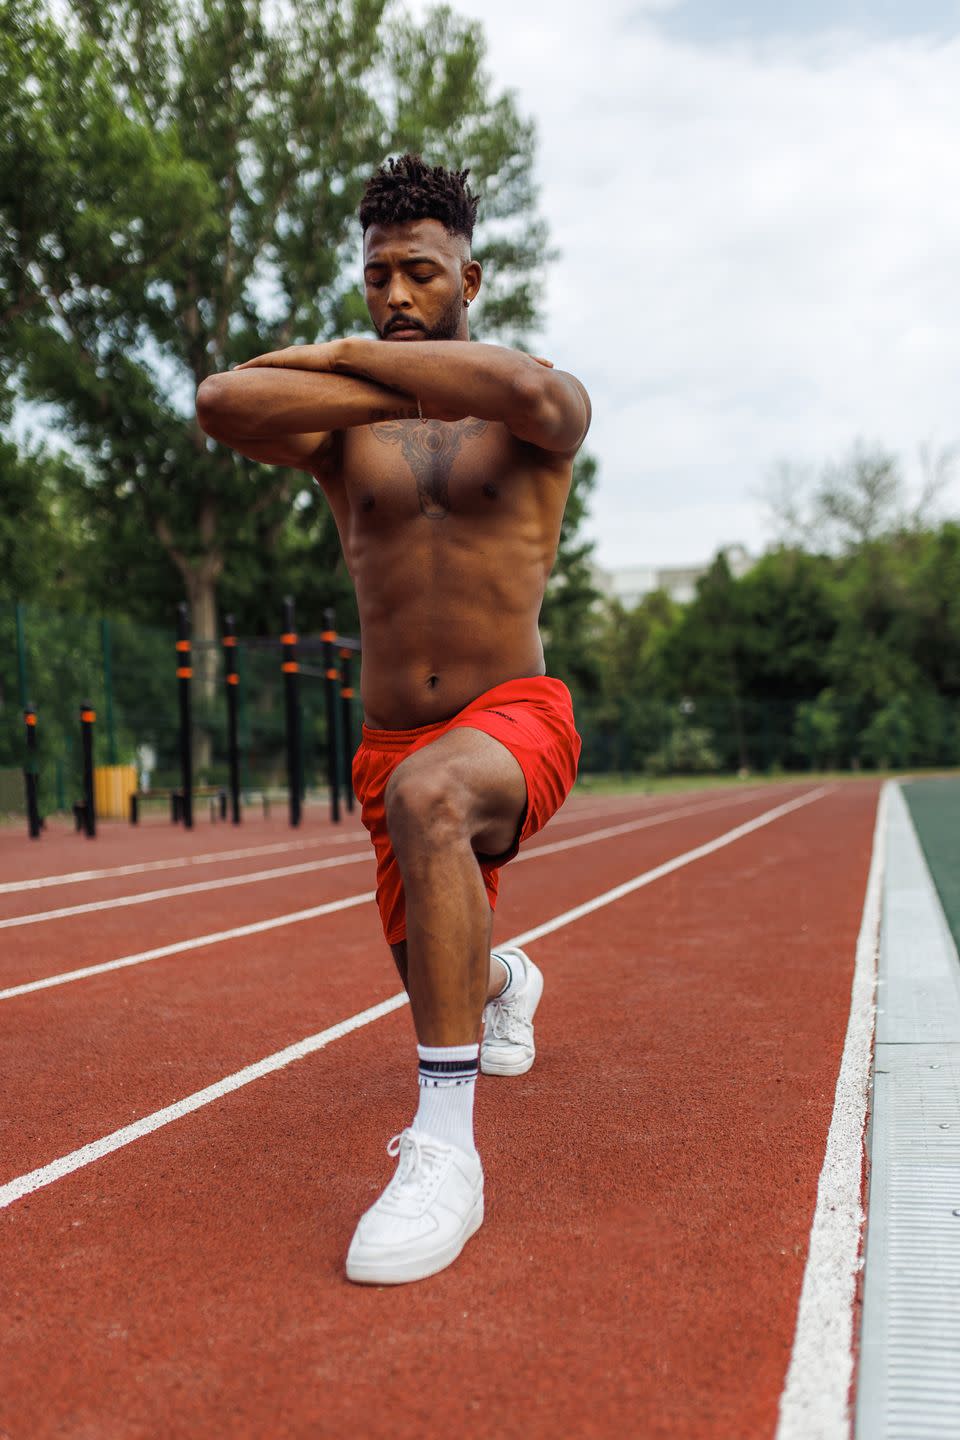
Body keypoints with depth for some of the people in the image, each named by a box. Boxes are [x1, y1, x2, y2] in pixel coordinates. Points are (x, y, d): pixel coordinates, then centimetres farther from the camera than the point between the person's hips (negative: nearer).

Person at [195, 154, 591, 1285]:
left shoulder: (549, 411, -1)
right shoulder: (345, 428, 4)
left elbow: (527, 390, -28)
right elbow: (219, 404, -18)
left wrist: (340, 357, -16)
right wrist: (413, 389, -21)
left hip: (517, 722, -4)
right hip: (392, 743, 4)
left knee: (429, 794, -39)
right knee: (438, 987, 17)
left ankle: (445, 1146, -34)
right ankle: (506, 980, 58)